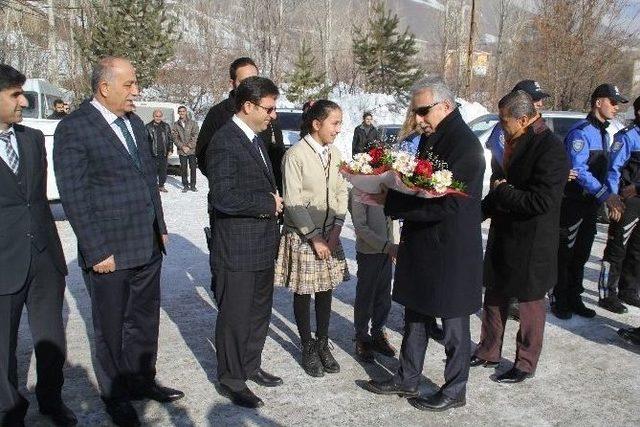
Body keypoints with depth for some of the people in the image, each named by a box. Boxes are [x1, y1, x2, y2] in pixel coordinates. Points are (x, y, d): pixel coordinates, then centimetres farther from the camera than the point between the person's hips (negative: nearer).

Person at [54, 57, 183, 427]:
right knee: (111, 327, 12)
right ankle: (116, 396, 32)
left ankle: (143, 380, 38)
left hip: (148, 246, 6)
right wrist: (98, 251, -17)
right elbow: (74, 196, -15)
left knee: (146, 320, 19)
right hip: (109, 251, -6)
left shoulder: (135, 122, 9)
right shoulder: (74, 128, -13)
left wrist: (160, 227, 13)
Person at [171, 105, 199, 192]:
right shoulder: (175, 125, 6)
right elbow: (175, 138, 1)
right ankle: (185, 185, 12)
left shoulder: (193, 123, 2)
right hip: (181, 151, 1)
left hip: (192, 150, -1)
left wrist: (189, 146, -11)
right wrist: (182, 146, -11)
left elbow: (195, 136, -3)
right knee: (183, 168, 3)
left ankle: (192, 185, 14)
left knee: (193, 168, 3)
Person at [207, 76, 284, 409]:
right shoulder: (224, 142, -18)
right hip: (237, 250, -9)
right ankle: (231, 380, 24)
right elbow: (224, 198, -27)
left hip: (262, 246, 9)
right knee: (235, 316, 6)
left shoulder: (254, 138, 12)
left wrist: (274, 202, 3)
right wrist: (269, 203, -17)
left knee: (260, 311, 21)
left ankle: (251, 366, 40)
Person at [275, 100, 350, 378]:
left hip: (330, 232, 5)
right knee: (303, 292, 6)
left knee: (326, 290, 12)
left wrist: (336, 228, -5)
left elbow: (342, 192, 8)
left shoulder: (335, 154, 4)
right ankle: (308, 347, 23)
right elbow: (293, 202, -14)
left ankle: (322, 344, 28)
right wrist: (314, 237, -14)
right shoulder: (295, 155, -13)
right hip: (302, 234, -5)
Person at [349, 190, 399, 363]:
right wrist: (386, 246, -22)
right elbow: (360, 226, -16)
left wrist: (395, 244, 7)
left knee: (384, 296, 14)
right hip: (368, 251, -6)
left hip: (387, 250, 6)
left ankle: (378, 335, 31)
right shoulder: (359, 190, -14)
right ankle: (362, 339, 22)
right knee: (365, 296, 5)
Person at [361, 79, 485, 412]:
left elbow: (448, 204, -26)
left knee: (453, 324, 9)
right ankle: (407, 379, 35)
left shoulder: (464, 143, -19)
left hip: (450, 250, -9)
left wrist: (390, 204, -26)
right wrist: (388, 192, -4)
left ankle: (454, 391, 27)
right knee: (415, 315, 19)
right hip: (422, 246, 9)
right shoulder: (434, 137, 9)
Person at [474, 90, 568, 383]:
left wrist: (502, 192, -15)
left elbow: (542, 201, -25)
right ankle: (489, 351, 34)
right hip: (503, 236, 8)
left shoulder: (550, 150, -20)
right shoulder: (515, 143, 7)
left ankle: (526, 364, 24)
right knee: (495, 298, 17)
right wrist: (482, 210, 7)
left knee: (530, 304, 8)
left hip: (531, 245, -8)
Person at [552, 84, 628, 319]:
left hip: (591, 203, 9)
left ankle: (574, 298, 27)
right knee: (565, 253, 2)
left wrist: (612, 197, 9)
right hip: (573, 202, -9)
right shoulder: (581, 132, -15)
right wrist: (605, 195, -25)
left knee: (581, 254, 15)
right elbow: (578, 170, -23)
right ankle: (560, 301, 12)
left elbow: (602, 170, 19)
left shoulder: (603, 133, 15)